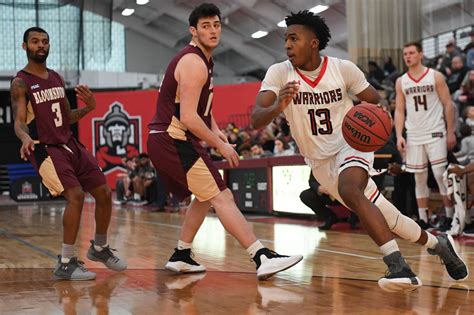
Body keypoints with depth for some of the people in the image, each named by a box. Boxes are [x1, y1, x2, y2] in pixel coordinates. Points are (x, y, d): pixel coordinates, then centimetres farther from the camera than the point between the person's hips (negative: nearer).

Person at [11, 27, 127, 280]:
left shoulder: (57, 78, 14)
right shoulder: (20, 83, -6)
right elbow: (19, 121, -16)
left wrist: (89, 108, 1)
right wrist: (25, 138, -38)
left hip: (70, 144, 7)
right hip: (44, 149, -7)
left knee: (104, 193, 5)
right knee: (76, 196, -24)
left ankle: (99, 248, 27)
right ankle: (66, 264, -13)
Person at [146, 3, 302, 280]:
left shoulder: (203, 60, 16)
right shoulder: (194, 63, -16)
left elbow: (201, 103, 30)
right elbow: (188, 118, -23)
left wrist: (215, 129, 13)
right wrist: (220, 145, -14)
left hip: (168, 141, 10)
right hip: (173, 141, -10)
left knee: (205, 196, 23)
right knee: (222, 197, -16)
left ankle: (181, 256, 29)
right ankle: (263, 257, -21)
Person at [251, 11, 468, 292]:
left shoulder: (343, 69, -13)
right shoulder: (279, 74, -12)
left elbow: (375, 101, 1)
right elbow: (256, 121, -21)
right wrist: (277, 107, -44)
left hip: (352, 146, -3)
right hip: (320, 161, 3)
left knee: (349, 190, -36)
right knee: (384, 219, 7)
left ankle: (398, 267, -37)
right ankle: (439, 244, 31)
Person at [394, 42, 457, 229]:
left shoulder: (435, 76, -2)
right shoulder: (401, 82, 7)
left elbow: (448, 105, -2)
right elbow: (399, 111, 8)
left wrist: (451, 132, -6)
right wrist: (399, 136, -3)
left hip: (435, 134, -3)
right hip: (414, 136, 3)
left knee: (440, 174, -8)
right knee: (419, 178, 6)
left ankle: (450, 216, 1)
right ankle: (423, 219, 12)